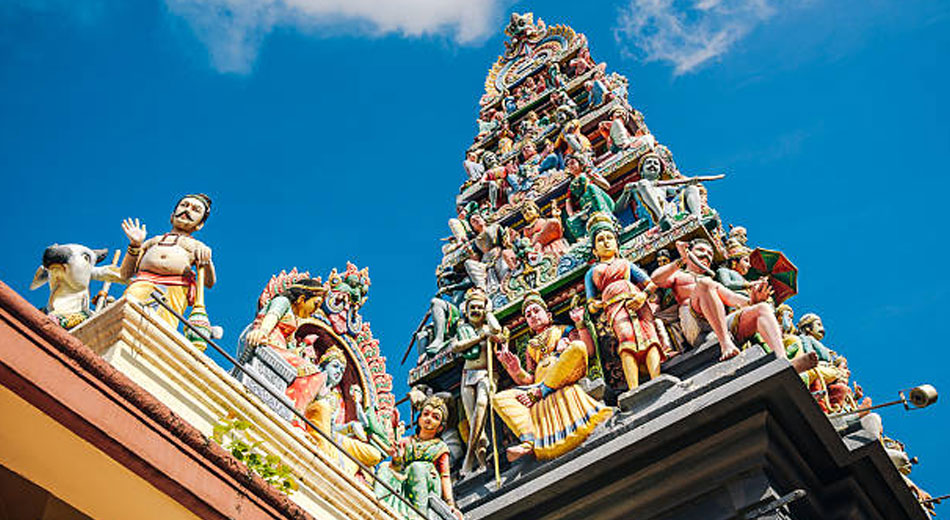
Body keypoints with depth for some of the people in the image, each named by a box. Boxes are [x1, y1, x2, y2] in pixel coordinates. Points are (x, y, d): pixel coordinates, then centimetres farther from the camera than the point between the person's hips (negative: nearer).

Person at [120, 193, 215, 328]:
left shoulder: (197, 246, 35)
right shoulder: (152, 241, 40)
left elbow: (209, 283, 15)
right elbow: (125, 274, 27)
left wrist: (206, 259, -5)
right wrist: (135, 245, 12)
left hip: (175, 288, -1)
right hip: (142, 282, 1)